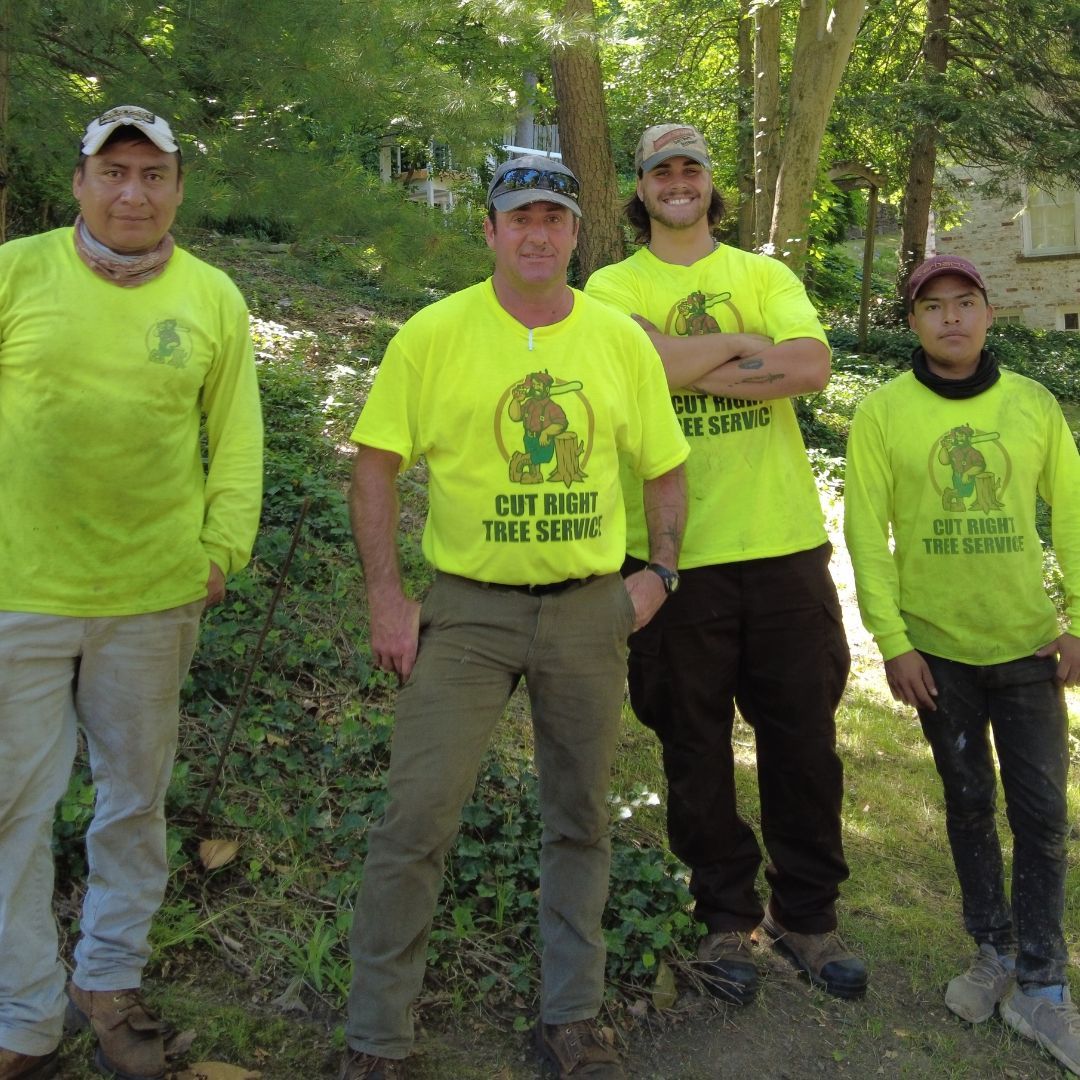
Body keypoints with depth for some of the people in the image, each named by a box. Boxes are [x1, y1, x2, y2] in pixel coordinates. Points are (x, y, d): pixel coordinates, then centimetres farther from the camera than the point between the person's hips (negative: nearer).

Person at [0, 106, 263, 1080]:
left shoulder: (214, 297, 4)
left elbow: (237, 434, 7)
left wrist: (225, 545, 0)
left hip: (156, 596, 2)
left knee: (137, 797, 14)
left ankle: (108, 981, 36)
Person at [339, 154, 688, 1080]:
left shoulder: (622, 339, 4)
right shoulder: (433, 334, -4)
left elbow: (665, 471, 12)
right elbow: (376, 467, -3)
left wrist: (658, 573, 1)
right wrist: (387, 600, -9)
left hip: (590, 611, 3)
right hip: (467, 610, -2)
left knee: (581, 821, 13)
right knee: (416, 822, -3)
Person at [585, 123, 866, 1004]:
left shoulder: (766, 277, 11)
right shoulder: (613, 287, 5)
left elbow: (813, 366, -8)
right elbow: (646, 362, -16)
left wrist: (696, 367, -11)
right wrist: (746, 345, -6)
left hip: (785, 542, 2)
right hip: (675, 550, -1)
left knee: (804, 735, 8)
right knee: (696, 746, 8)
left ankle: (806, 914, 27)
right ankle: (726, 917, 26)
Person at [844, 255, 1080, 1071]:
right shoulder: (883, 413, -5)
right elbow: (866, 534, -5)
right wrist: (893, 642, -8)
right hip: (937, 648, -1)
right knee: (969, 801, 13)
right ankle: (994, 951, 32)